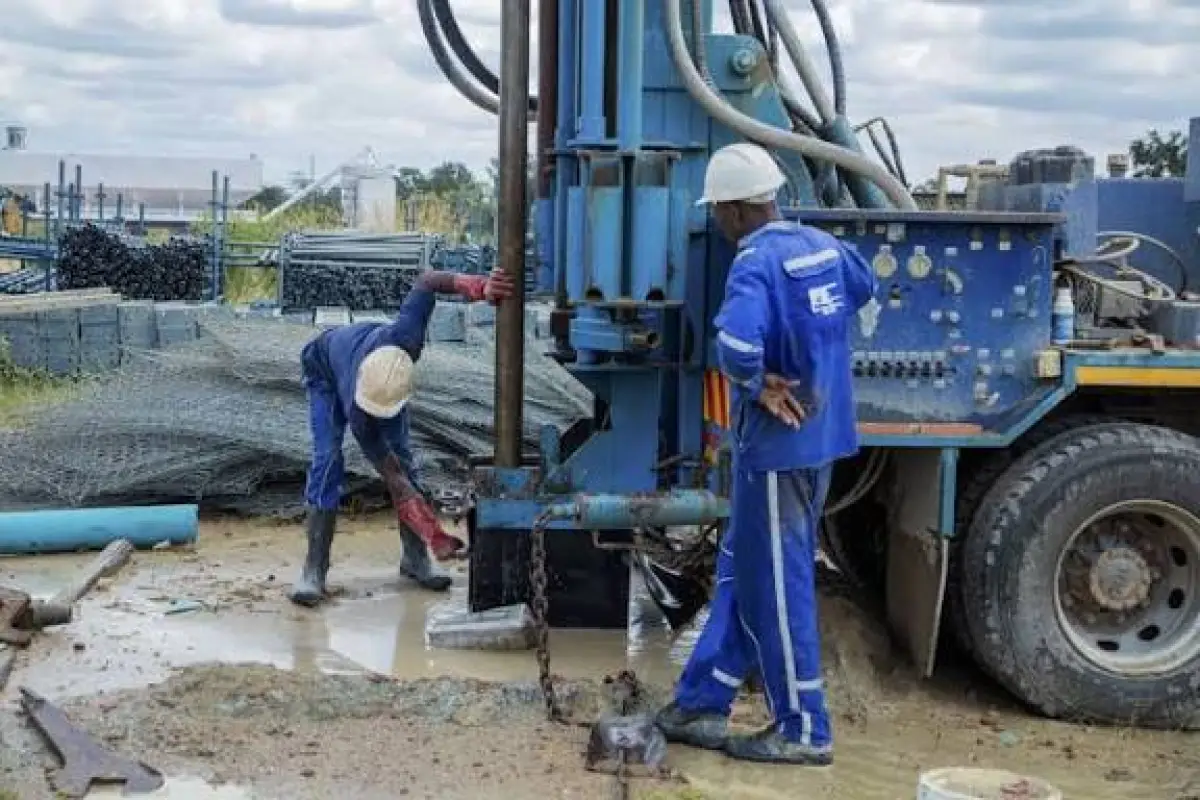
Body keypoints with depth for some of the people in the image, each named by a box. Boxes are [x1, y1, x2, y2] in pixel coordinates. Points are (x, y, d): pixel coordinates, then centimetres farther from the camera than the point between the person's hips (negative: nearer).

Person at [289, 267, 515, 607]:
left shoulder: (402, 337, -44)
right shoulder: (357, 413, -45)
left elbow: (427, 280, -28)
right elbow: (393, 478, -35)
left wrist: (480, 287, -45)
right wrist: (435, 535, -37)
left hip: (382, 372, 4)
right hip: (326, 371, -4)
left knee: (401, 454, -5)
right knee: (327, 461, -20)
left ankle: (415, 558, 4)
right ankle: (314, 570, -16)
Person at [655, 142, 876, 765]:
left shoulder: (755, 264, -21)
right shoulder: (822, 245, 6)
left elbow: (736, 345, -39)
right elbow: (865, 287, 28)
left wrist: (757, 387, -20)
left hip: (778, 442, -9)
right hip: (819, 433, 9)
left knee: (776, 586, 2)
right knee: (742, 569, 15)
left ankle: (803, 731, 13)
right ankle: (700, 704, 24)